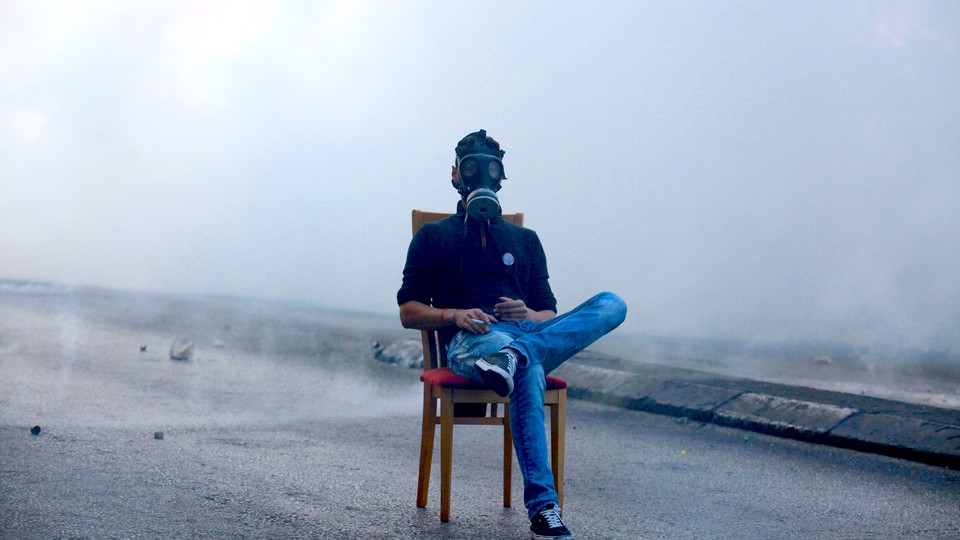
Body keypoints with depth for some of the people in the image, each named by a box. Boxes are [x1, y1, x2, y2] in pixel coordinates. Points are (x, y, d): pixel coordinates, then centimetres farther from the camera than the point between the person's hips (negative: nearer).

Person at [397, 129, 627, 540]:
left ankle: (513, 354, -43)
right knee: (528, 369, -41)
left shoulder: (525, 240, 29)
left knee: (612, 304, -23)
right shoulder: (433, 237, 20)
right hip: (468, 341, -4)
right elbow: (409, 312, 10)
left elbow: (548, 313, 22)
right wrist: (455, 315, -11)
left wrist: (531, 315, -4)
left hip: (527, 331, 4)